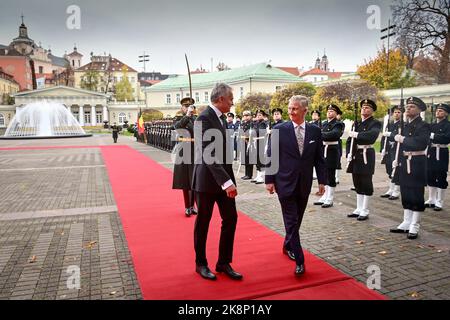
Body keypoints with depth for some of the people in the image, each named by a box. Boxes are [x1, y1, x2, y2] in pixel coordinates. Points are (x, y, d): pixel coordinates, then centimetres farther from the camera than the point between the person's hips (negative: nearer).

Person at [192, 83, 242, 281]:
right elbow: (209, 154, -26)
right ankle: (201, 264, 26)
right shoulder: (204, 118, -18)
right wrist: (226, 181, -31)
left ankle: (224, 262, 22)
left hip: (224, 177, 8)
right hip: (207, 179, -8)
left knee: (231, 218, 8)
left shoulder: (221, 117, 10)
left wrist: (229, 178, 12)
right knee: (203, 222, 8)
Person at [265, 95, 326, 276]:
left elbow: (319, 158, 7)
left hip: (304, 184, 3)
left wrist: (322, 181, 4)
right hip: (285, 183, -3)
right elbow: (271, 156, -3)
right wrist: (269, 180, -6)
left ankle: (288, 246, 39)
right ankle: (299, 260, 5)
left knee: (296, 220, 15)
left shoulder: (315, 131, 3)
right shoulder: (280, 130, -5)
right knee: (291, 221, -2)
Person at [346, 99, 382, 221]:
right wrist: (349, 153, -1)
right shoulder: (357, 123, 15)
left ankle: (365, 211, 9)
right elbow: (349, 139, 11)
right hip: (355, 156, 6)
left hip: (366, 156, -6)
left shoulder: (375, 123, -3)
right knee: (358, 183, 12)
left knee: (366, 183, 0)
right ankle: (359, 209, 22)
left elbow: (371, 135, -25)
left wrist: (356, 134, -19)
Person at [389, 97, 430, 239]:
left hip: (416, 164, -7)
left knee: (416, 195, 1)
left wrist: (403, 139, -18)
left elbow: (421, 142, -26)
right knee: (405, 194, 13)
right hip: (404, 163, 7)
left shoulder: (423, 126, -8)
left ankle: (414, 227, 9)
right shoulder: (404, 126, 13)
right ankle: (406, 223, 24)